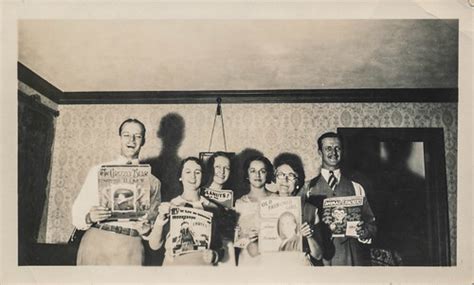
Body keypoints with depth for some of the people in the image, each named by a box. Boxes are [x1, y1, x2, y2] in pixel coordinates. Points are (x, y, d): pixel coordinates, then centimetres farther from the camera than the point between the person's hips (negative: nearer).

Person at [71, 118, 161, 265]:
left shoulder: (152, 181, 11)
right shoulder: (98, 171, 10)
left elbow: (154, 230, 14)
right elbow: (77, 213, 7)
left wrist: (146, 226, -8)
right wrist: (89, 217, -15)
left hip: (130, 248, 0)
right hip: (95, 242, 0)